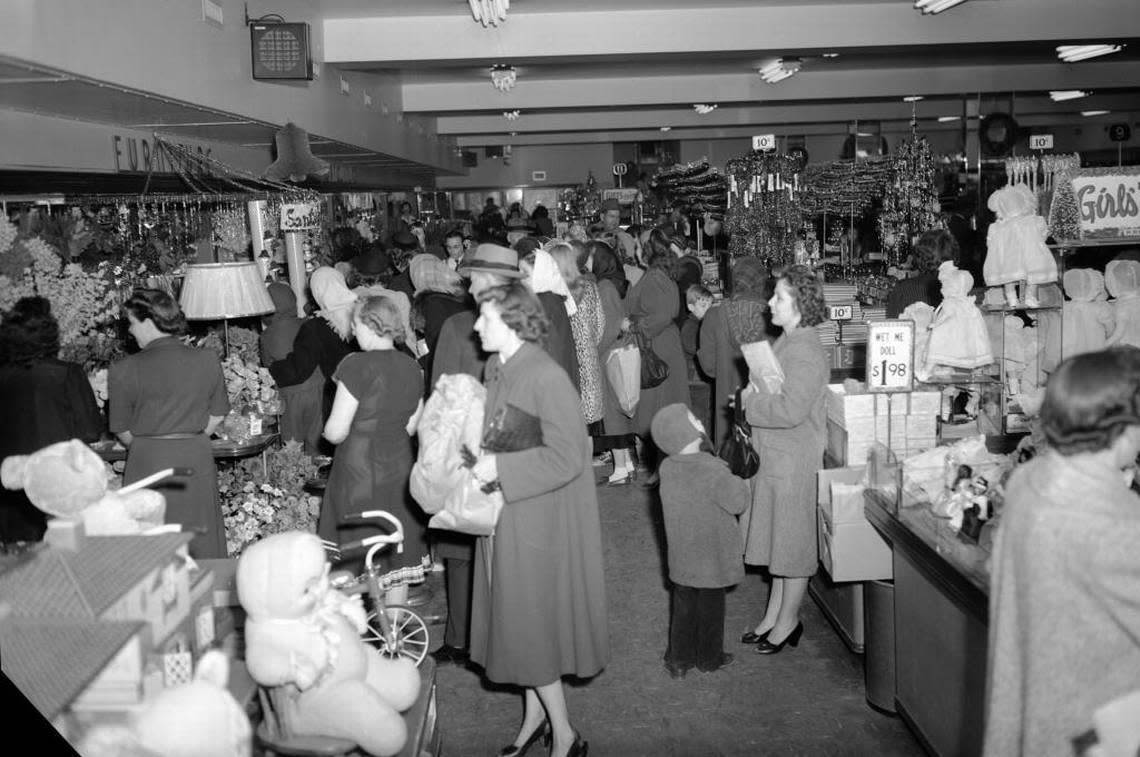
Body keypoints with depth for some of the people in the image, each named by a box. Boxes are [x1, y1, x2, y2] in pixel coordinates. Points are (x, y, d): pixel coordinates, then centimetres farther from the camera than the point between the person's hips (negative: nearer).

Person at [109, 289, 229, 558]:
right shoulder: (208, 360, -3)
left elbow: (122, 430, 1)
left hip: (148, 465, -2)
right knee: (202, 546, 11)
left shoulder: (123, 370, -9)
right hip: (198, 462, 2)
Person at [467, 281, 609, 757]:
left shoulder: (547, 377, -22)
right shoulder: (496, 368, 4)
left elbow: (566, 457, -24)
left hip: (540, 520, -8)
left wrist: (500, 468, -22)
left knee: (533, 624, 3)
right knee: (517, 618, 17)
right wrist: (481, 460, 1)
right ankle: (535, 716, 36)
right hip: (507, 517, 8)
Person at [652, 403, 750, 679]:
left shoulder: (667, 468, -5)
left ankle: (679, 658, 26)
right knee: (711, 608, 13)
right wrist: (738, 480, 0)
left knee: (683, 606, 18)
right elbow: (738, 502, -18)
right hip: (711, 558, -5)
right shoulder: (713, 471, -26)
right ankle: (709, 658, 29)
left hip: (681, 558, 5)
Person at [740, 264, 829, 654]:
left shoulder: (804, 351, -21)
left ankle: (788, 620, 19)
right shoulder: (787, 341, 10)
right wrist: (755, 392, 0)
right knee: (778, 536, 17)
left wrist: (749, 402, -16)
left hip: (795, 458, -10)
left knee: (793, 538, 5)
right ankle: (774, 614, 29)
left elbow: (790, 409, -28)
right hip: (774, 455, 10)